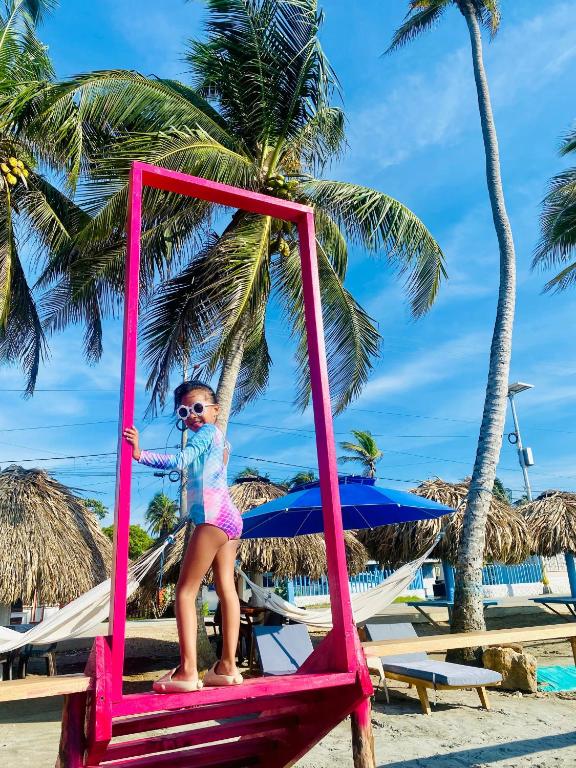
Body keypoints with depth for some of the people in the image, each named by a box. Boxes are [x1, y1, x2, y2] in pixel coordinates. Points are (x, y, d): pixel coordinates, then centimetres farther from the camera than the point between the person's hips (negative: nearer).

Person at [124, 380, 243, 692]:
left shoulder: (207, 431, -3)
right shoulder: (218, 438, 24)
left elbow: (179, 461, -17)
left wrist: (139, 454, -21)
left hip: (214, 516, -10)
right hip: (230, 517, 10)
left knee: (185, 591, -7)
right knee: (226, 589, 6)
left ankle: (187, 671, -9)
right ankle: (227, 666, 10)